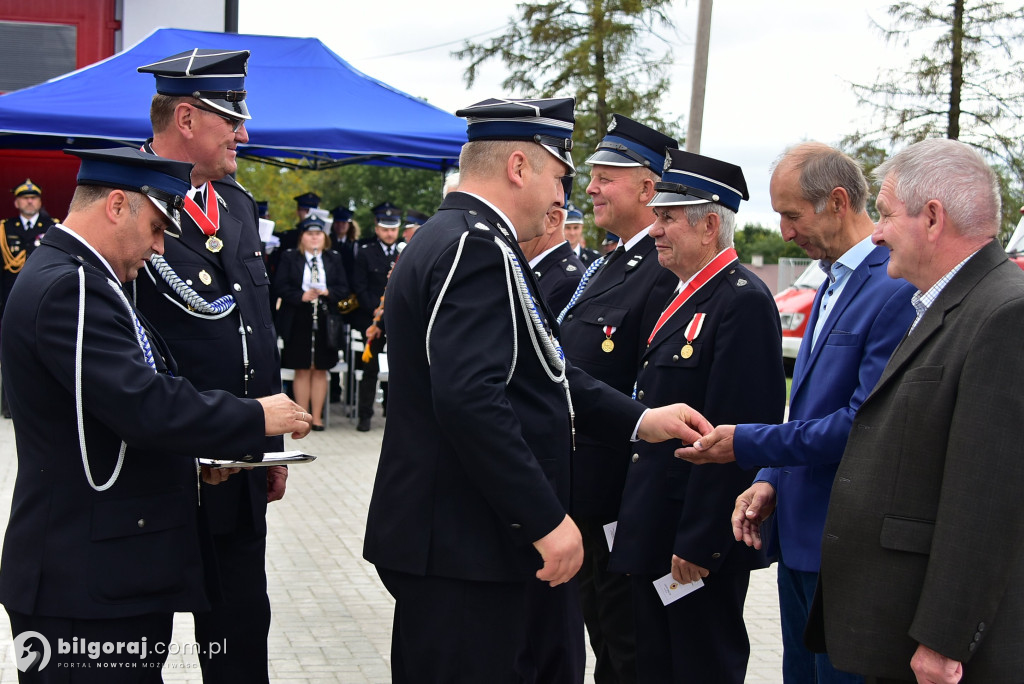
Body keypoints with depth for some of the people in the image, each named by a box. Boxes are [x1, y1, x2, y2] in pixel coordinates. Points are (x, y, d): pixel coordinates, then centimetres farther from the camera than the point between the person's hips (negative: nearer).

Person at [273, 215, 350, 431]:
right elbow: (280, 286, -4)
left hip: (325, 321, 2)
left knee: (320, 370, 5)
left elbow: (343, 289, 6)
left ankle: (317, 416, 12)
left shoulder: (334, 259, 10)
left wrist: (327, 292, -14)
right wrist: (301, 296, -18)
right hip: (298, 322, -2)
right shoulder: (289, 258, 4)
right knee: (302, 370, 2)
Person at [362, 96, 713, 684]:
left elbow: (538, 373, 19)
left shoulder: (460, 238, 16)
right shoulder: (478, 247, -18)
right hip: (462, 548, -11)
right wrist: (546, 520, -23)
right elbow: (470, 397, -29)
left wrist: (641, 419, 11)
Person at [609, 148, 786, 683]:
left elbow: (732, 434, -22)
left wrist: (699, 543, -22)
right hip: (653, 537, 9)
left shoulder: (744, 302, -17)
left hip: (699, 541, -9)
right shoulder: (685, 297, 14)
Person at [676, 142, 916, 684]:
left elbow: (864, 425, -24)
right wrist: (770, 481, 5)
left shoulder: (897, 290, -19)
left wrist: (747, 444, -16)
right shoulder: (834, 283, 15)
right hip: (800, 538, 10)